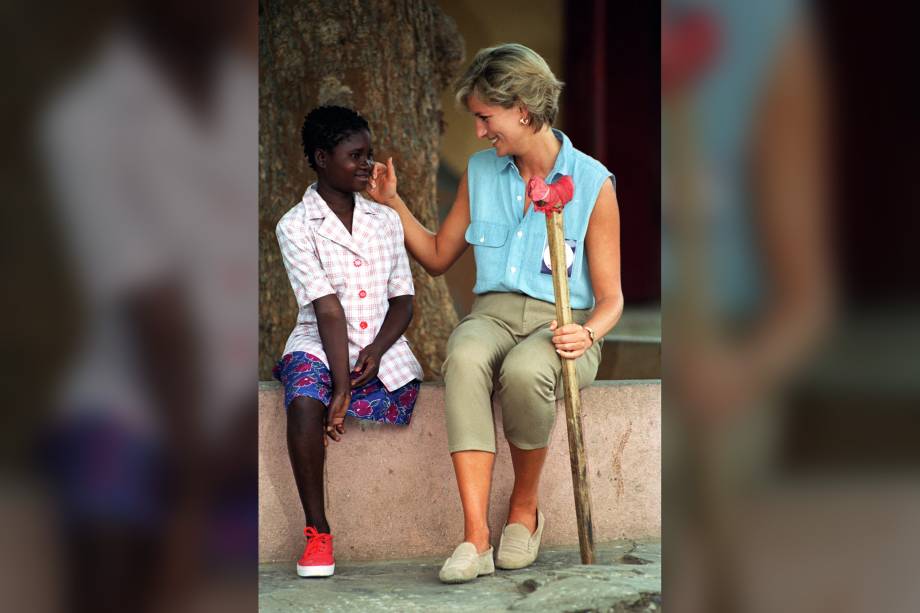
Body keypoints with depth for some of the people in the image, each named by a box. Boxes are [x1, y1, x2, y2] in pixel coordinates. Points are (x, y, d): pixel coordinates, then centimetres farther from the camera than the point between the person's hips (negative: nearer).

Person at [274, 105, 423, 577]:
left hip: (380, 350, 4)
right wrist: (341, 388, -19)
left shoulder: (385, 221, 12)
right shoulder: (296, 227, -3)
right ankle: (317, 533, -22)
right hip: (318, 345, -4)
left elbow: (402, 300, 10)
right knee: (305, 402, -33)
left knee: (406, 396, -26)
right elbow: (328, 310, -13)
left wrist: (377, 350, -10)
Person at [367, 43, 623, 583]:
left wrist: (587, 334, -22)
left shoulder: (593, 184, -2)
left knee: (525, 372, -39)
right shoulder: (481, 172, 13)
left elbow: (610, 297, -1)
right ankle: (476, 538, -41)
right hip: (494, 313, 3)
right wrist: (392, 201, 14)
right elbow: (438, 256, 24)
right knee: (464, 358, -35)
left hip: (562, 322, -3)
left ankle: (525, 509, -11)